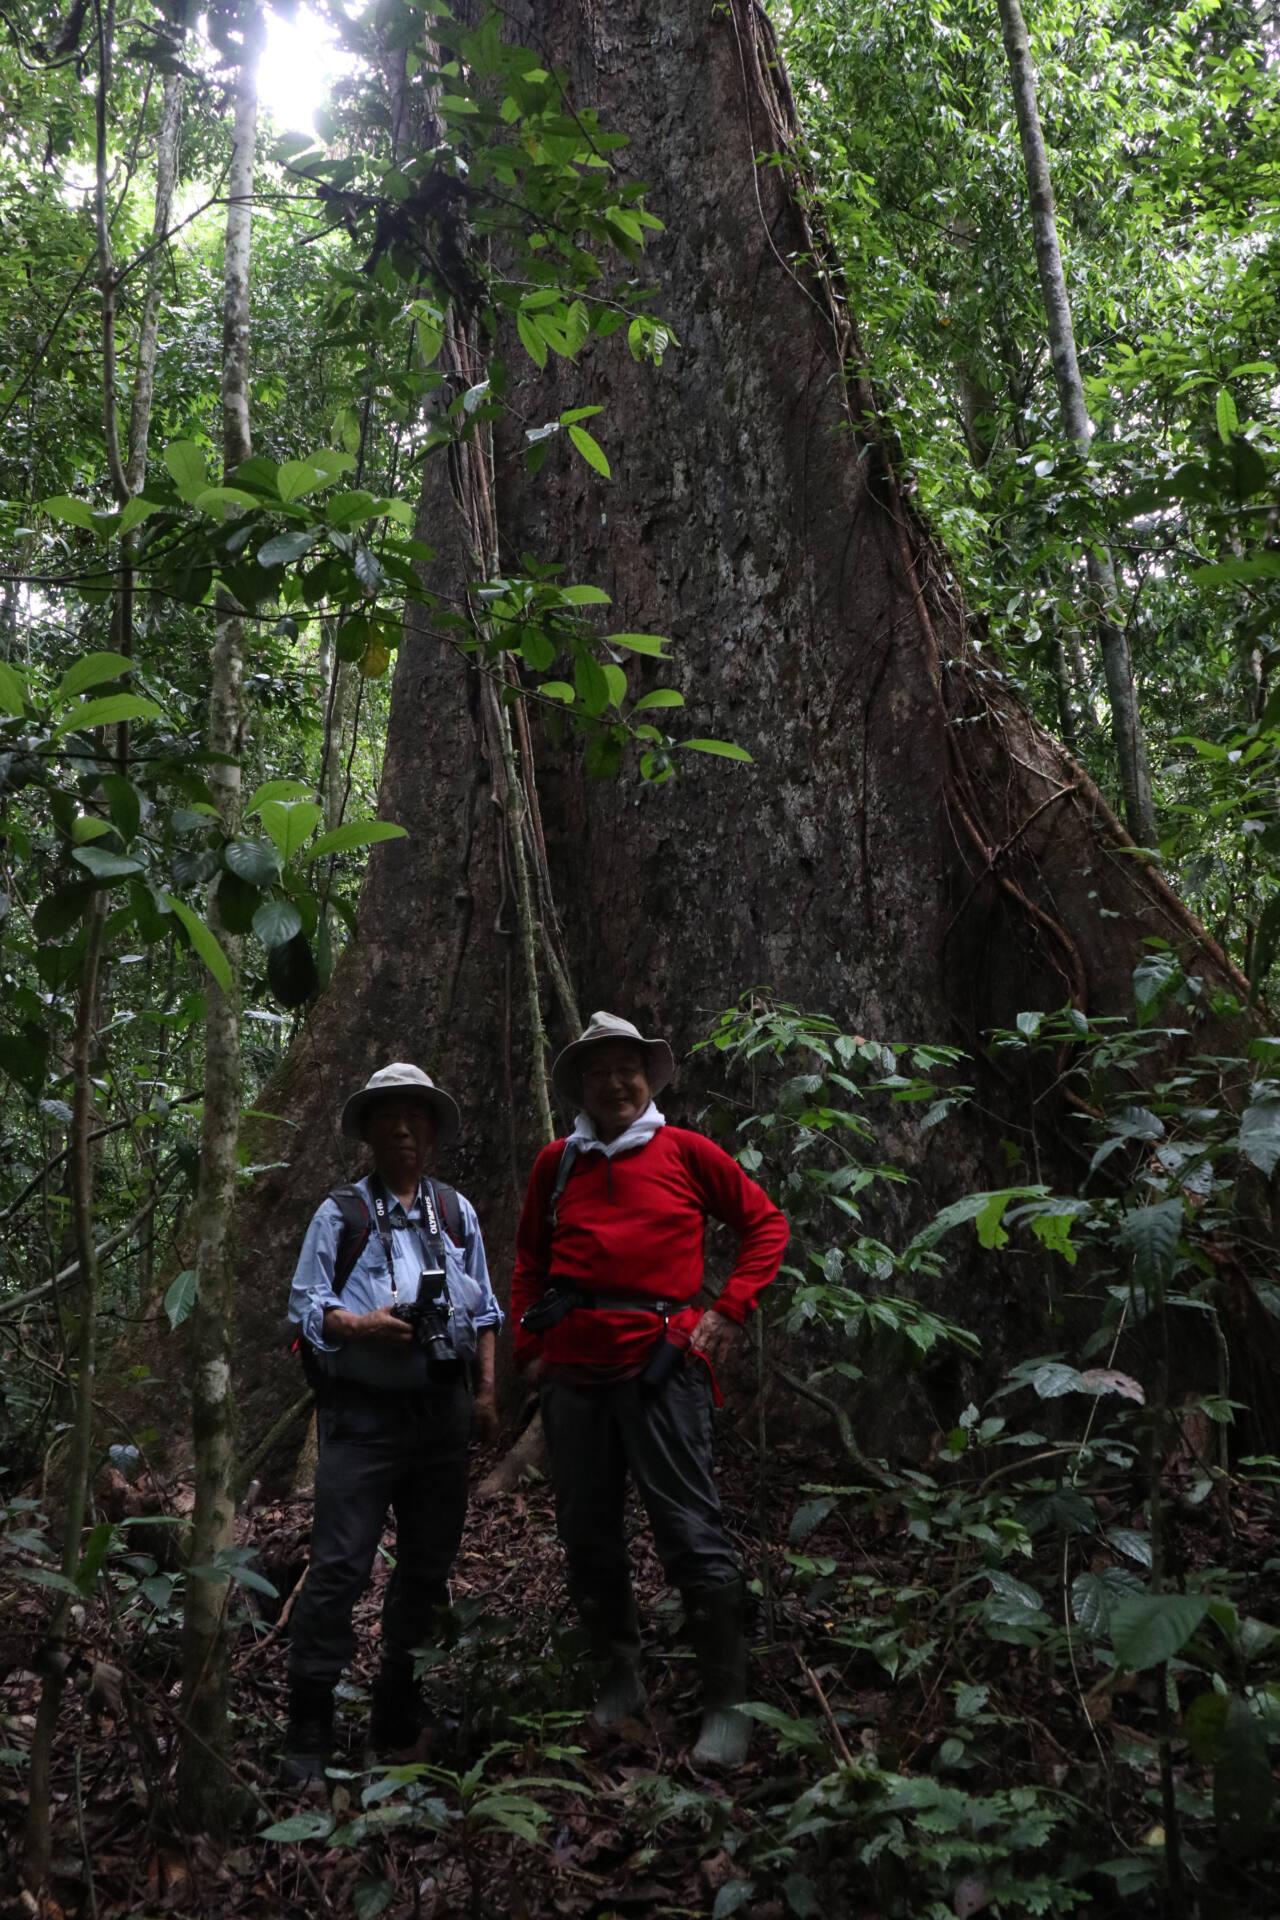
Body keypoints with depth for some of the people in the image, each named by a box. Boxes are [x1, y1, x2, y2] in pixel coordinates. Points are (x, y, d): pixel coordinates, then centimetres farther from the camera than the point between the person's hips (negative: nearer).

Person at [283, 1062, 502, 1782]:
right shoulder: (341, 1213, 2)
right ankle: (308, 1732, 4)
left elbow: (484, 1311, 16)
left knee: (429, 1567, 12)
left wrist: (487, 1391, 9)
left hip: (444, 1416, 4)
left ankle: (400, 1718, 29)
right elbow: (306, 1305, -1)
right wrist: (362, 1325, -19)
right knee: (340, 1567, -8)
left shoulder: (457, 1212, 13)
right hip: (365, 1417, -4)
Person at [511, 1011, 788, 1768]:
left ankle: (727, 1706, 6)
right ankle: (621, 1682, 29)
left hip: (660, 1361, -4)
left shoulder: (685, 1152, 2)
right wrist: (529, 1347, 13)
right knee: (588, 1535, 11)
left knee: (692, 1530, -5)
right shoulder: (557, 1164, 11)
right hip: (574, 1366, 4)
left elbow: (767, 1223, 7)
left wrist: (730, 1311, -2)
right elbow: (530, 1261, 22)